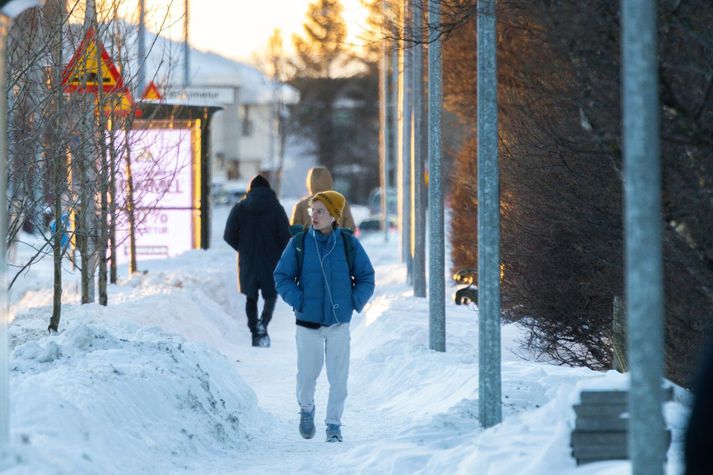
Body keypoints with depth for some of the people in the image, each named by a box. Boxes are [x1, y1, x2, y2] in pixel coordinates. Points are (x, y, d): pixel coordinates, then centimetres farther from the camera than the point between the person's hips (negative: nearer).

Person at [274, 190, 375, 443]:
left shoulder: (349, 244, -2)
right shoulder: (299, 243, -3)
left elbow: (366, 278, 7)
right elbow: (282, 277, 3)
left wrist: (354, 303, -5)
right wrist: (298, 301, -9)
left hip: (339, 321, 0)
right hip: (307, 321, 0)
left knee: (338, 377, 1)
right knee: (307, 373, 7)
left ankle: (334, 424, 14)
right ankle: (306, 409, 35)